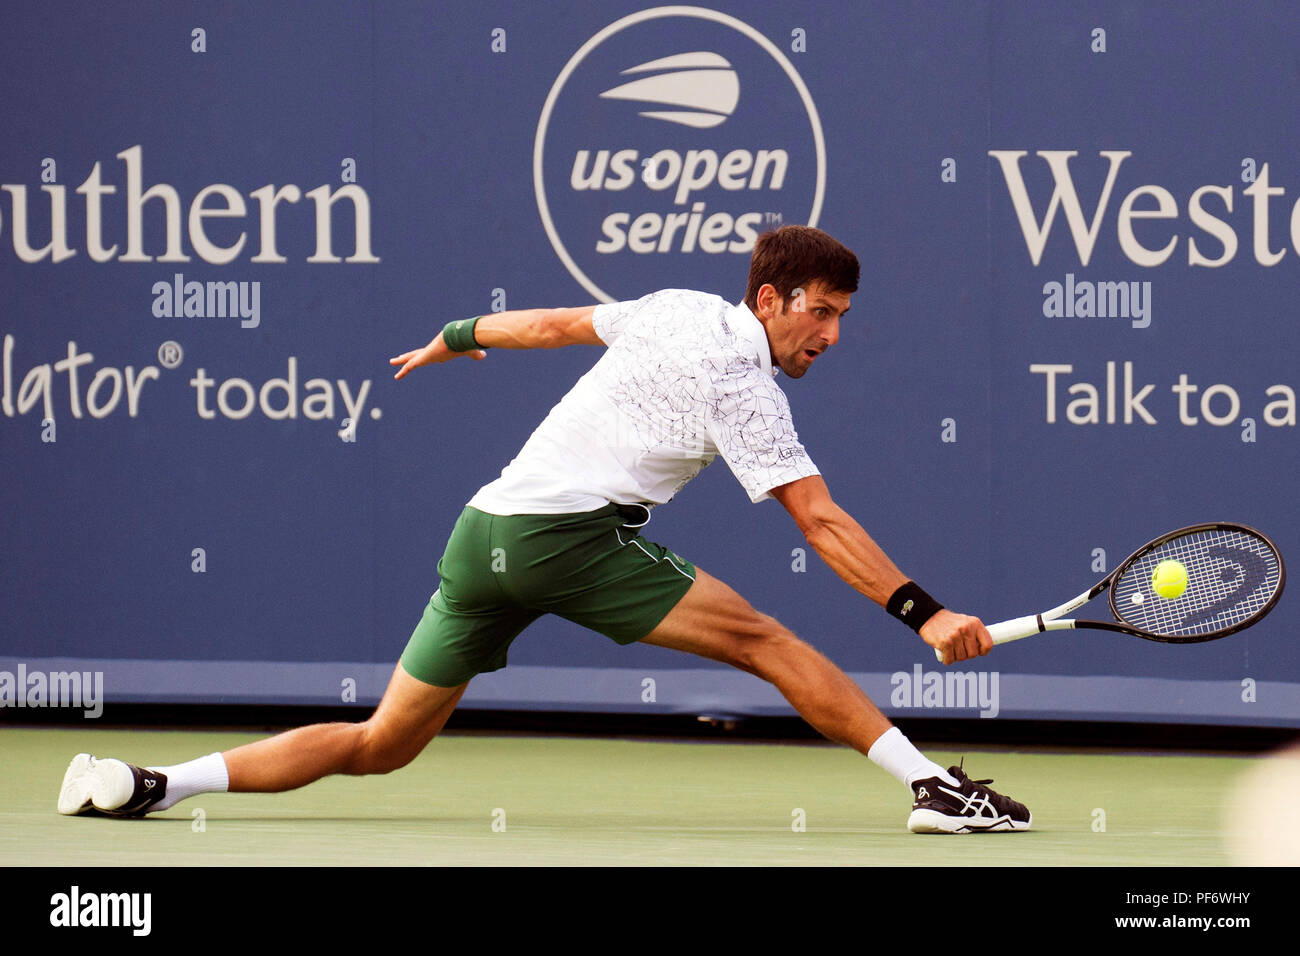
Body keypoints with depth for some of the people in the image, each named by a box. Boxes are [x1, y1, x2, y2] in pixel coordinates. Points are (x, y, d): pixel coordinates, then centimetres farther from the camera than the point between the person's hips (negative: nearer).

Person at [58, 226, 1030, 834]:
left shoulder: (679, 311, 16)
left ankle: (145, 784, 2)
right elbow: (822, 522, -11)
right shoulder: (743, 387, -5)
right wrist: (925, 613, -13)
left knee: (381, 744, 10)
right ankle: (936, 785, -13)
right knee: (768, 642, -6)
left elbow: (552, 323, 29)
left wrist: (457, 337, 47)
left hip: (482, 532, 7)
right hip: (570, 533, -7)